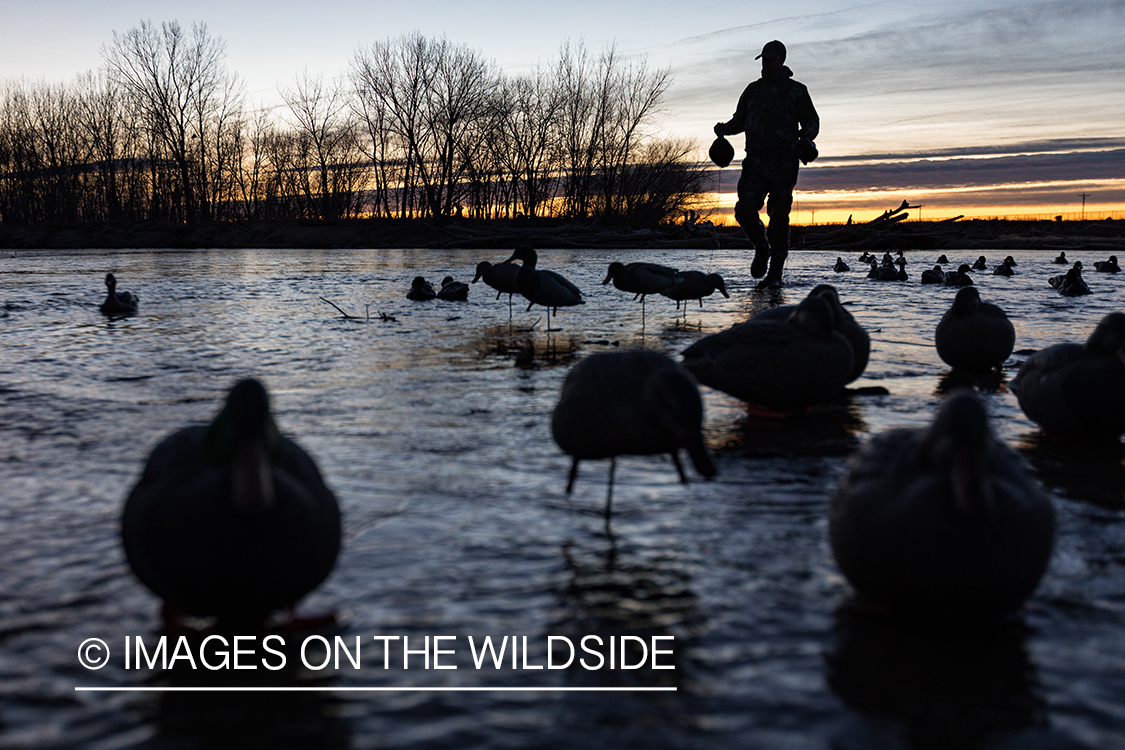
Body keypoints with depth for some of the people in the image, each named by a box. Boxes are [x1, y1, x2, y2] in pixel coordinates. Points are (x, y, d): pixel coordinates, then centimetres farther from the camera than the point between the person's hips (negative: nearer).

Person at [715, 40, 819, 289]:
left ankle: (775, 273, 2)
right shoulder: (753, 90, 16)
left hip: (783, 163, -3)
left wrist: (807, 135, -16)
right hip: (754, 162, 3)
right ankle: (761, 248, 18)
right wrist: (724, 128, 1)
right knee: (744, 210, -11)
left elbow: (812, 121, 7)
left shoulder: (796, 91, 6)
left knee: (779, 217, -4)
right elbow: (740, 121, 23)